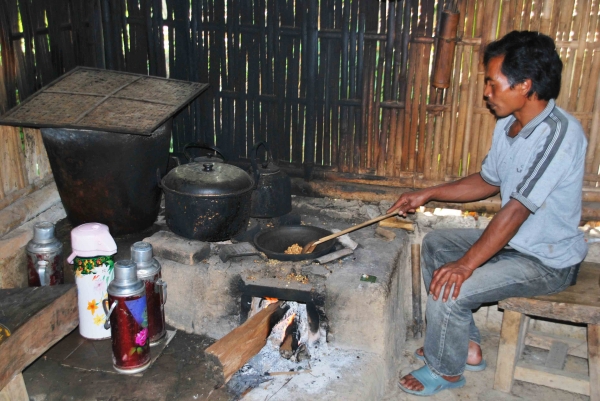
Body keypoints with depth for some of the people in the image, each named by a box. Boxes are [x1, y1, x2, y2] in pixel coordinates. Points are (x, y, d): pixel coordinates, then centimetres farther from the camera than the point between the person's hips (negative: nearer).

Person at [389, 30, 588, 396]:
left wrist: (466, 264, -29)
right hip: (513, 240, 10)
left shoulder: (560, 133, -28)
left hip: (548, 261, -9)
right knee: (435, 244, 14)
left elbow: (517, 209, -31)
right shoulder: (508, 125, 1)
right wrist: (428, 194, 7)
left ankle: (446, 370, 9)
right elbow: (488, 182, 14)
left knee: (450, 289, -22)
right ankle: (467, 346, 21)